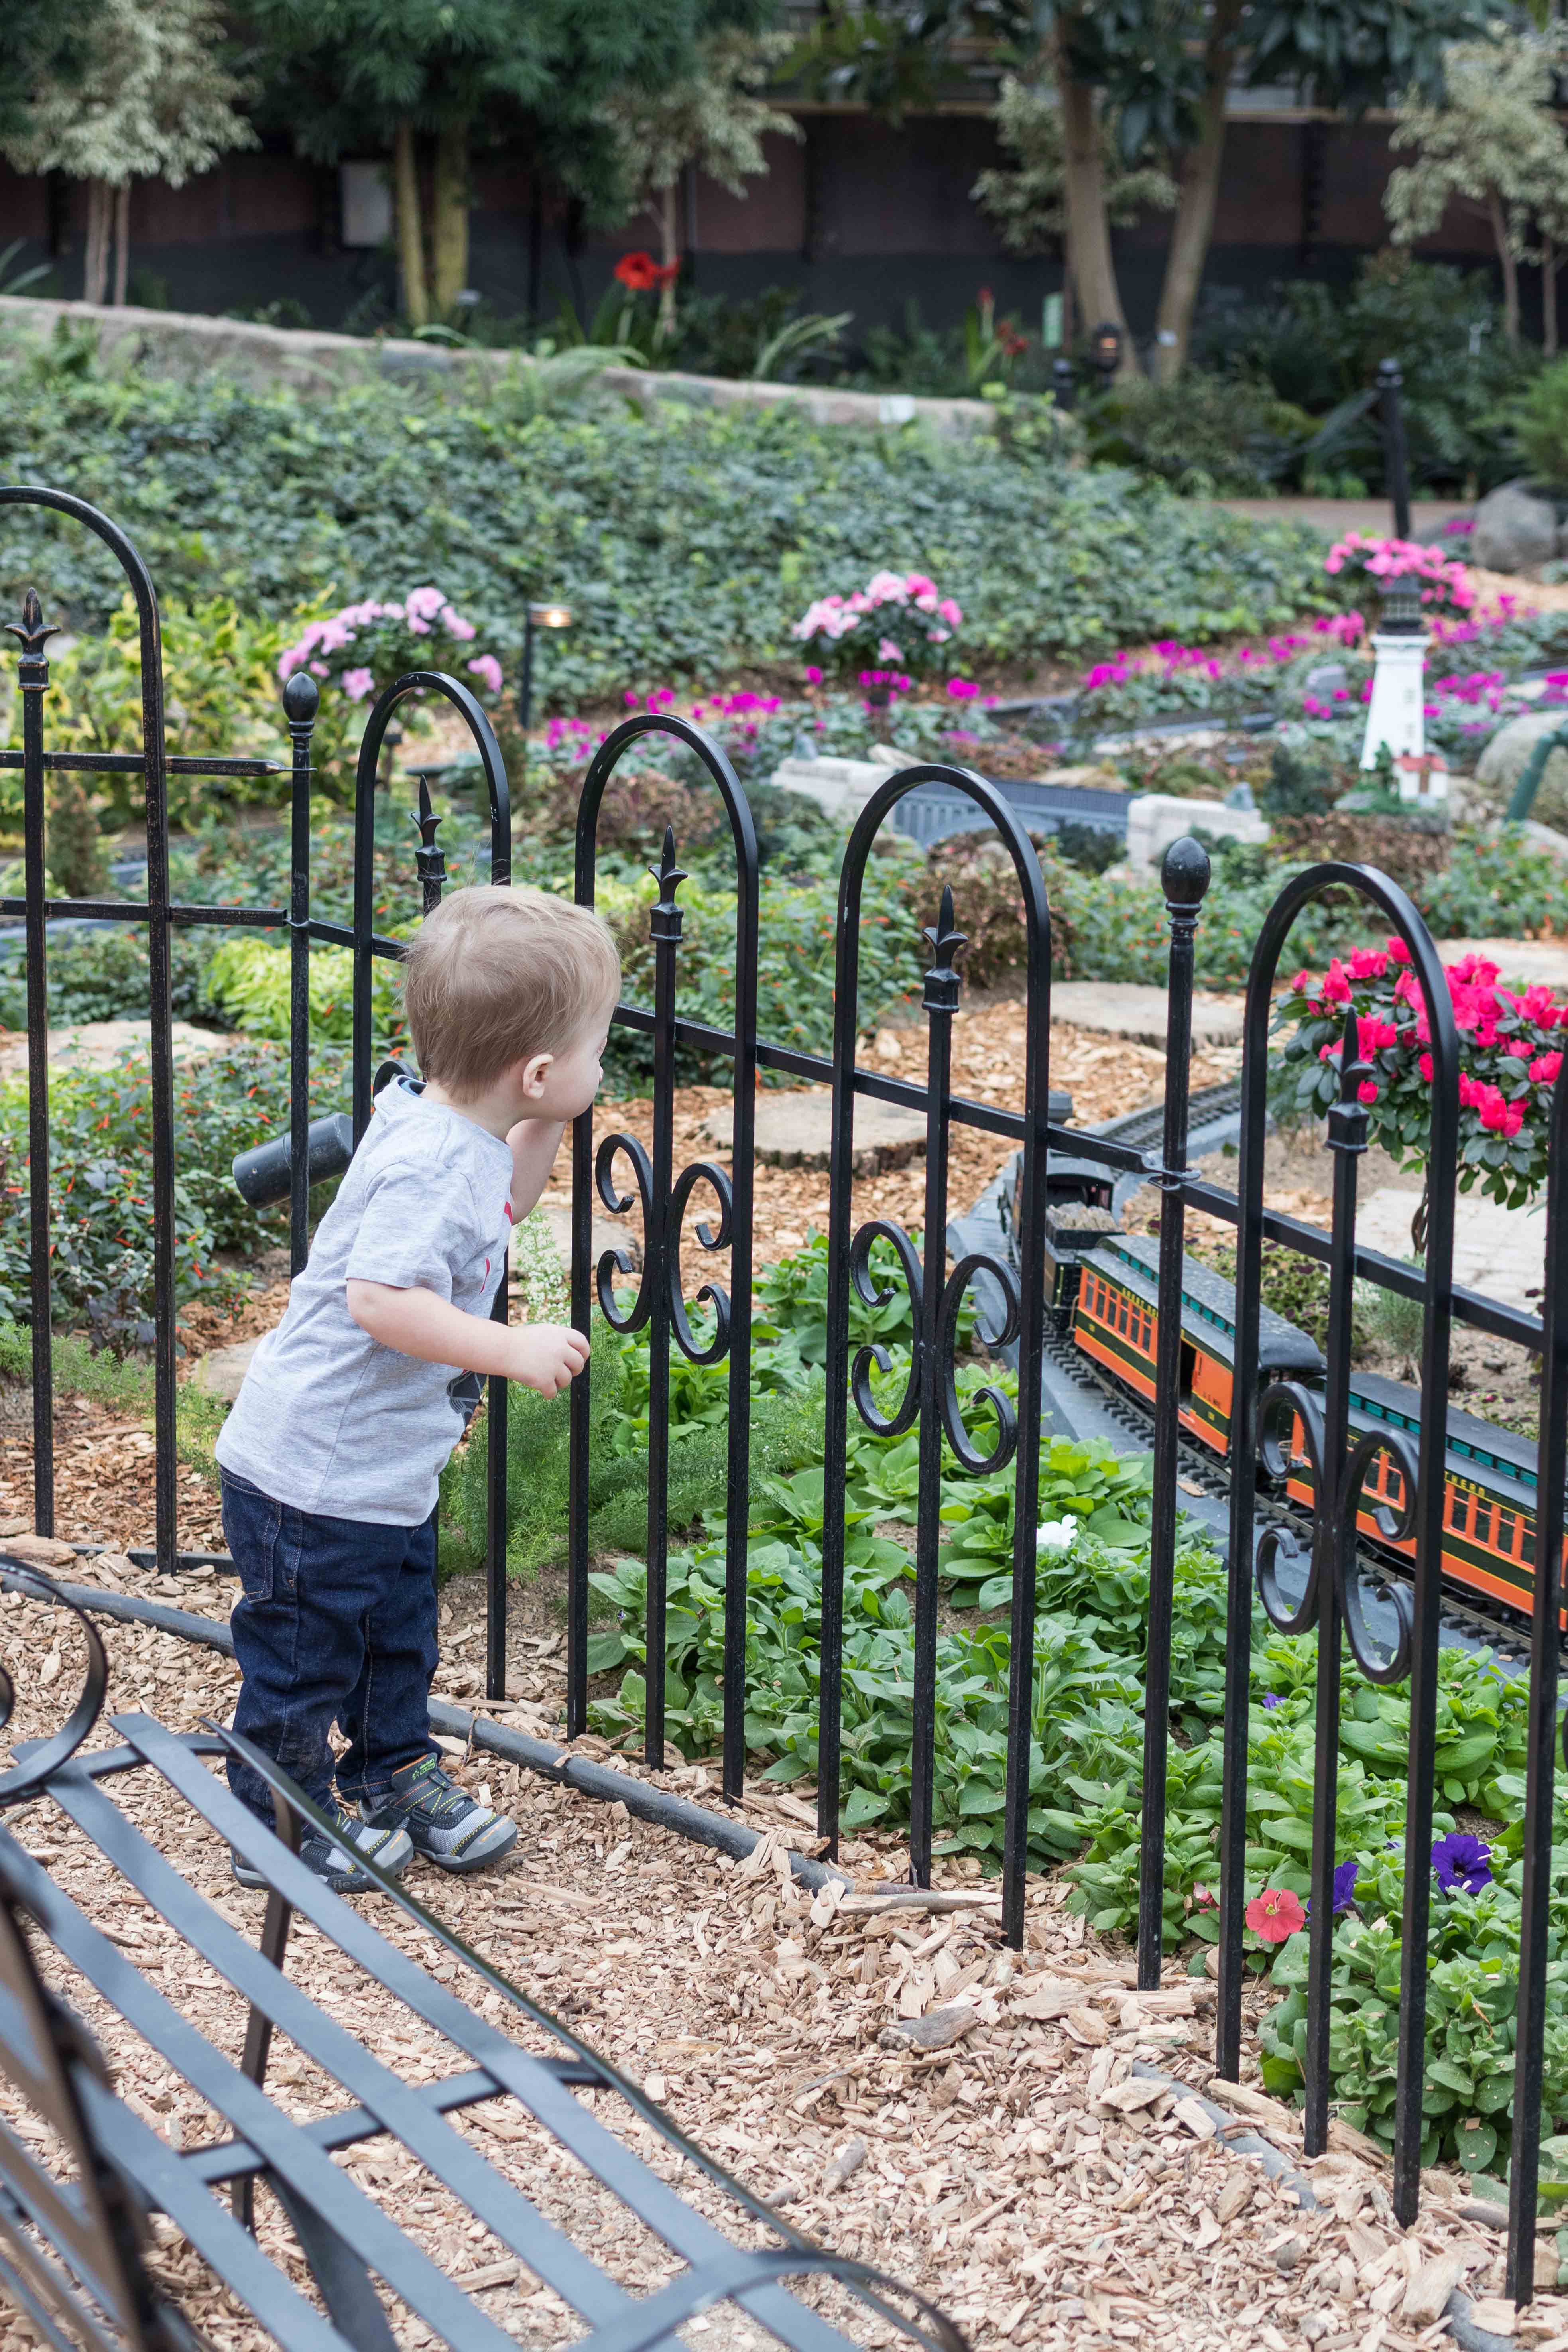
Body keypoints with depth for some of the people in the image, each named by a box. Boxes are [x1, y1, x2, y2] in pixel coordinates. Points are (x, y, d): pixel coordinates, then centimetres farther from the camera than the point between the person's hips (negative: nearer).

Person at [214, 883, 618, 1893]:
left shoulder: (464, 1139, 2)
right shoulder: (429, 1165, -30)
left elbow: (495, 1215, 23)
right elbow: (382, 1298, -38)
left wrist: (548, 1124, 11)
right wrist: (516, 1349, -36)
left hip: (388, 1468, 10)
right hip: (313, 1473, -10)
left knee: (399, 1631, 25)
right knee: (304, 1650, 8)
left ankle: (395, 1772, 43)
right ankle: (281, 1827, 23)